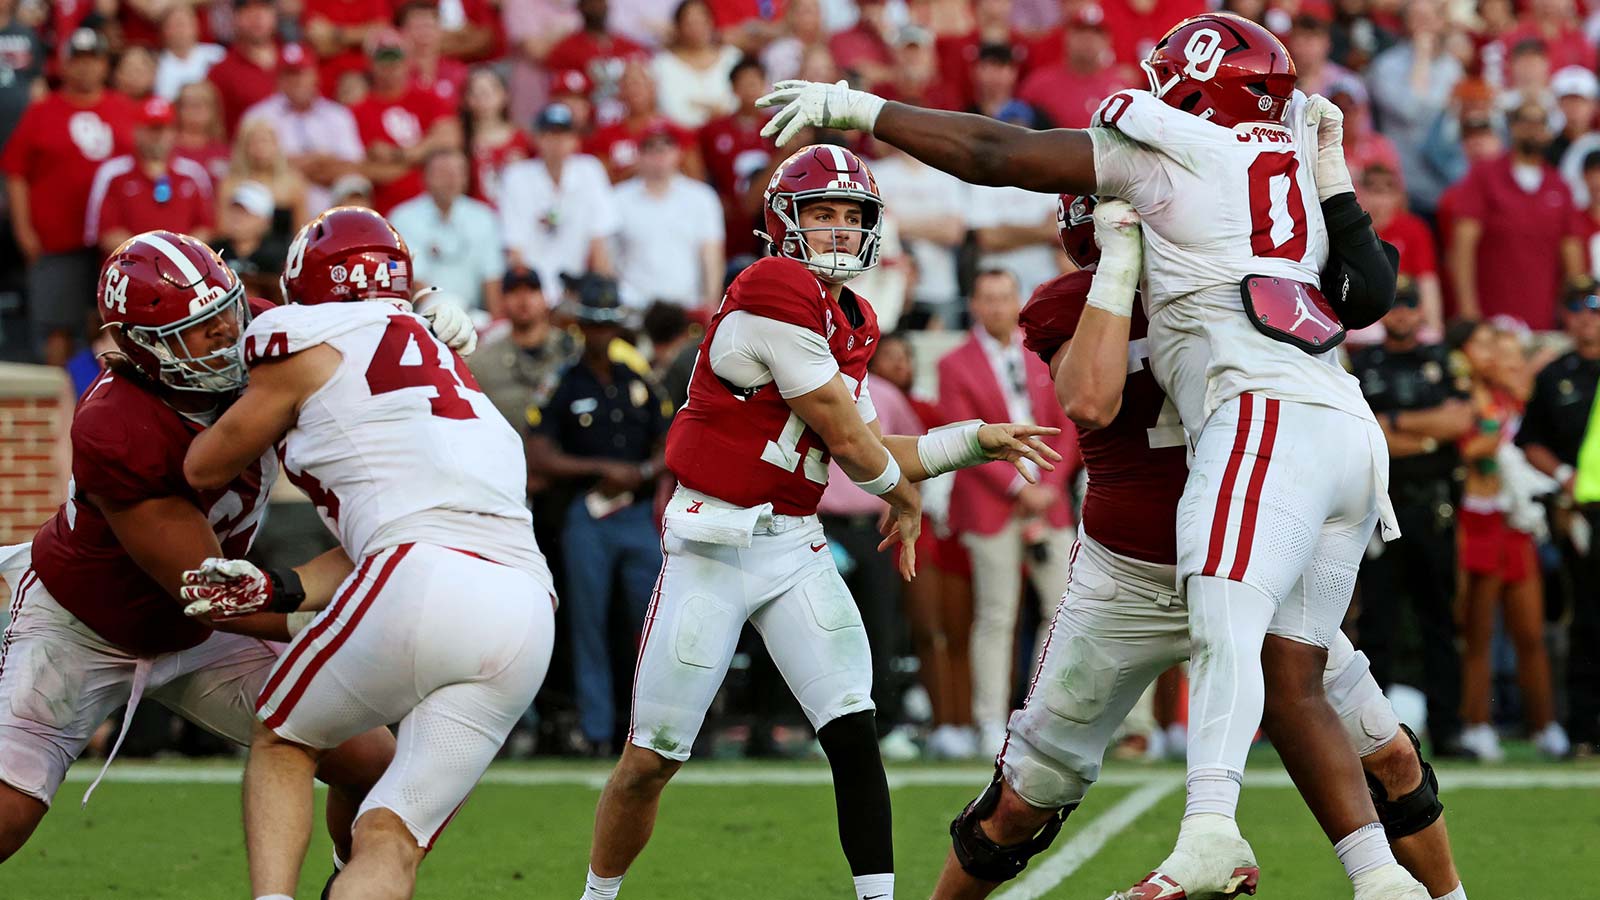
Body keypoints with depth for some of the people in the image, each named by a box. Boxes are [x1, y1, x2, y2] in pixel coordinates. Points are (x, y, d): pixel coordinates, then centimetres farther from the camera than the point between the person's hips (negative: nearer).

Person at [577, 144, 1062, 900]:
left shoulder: (853, 322, 11)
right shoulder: (775, 294, -17)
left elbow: (867, 451, 13)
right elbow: (848, 441, -12)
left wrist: (978, 440, 10)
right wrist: (905, 498, 6)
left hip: (795, 549, 7)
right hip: (712, 545, -7)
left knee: (853, 735, -9)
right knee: (649, 761, 2)